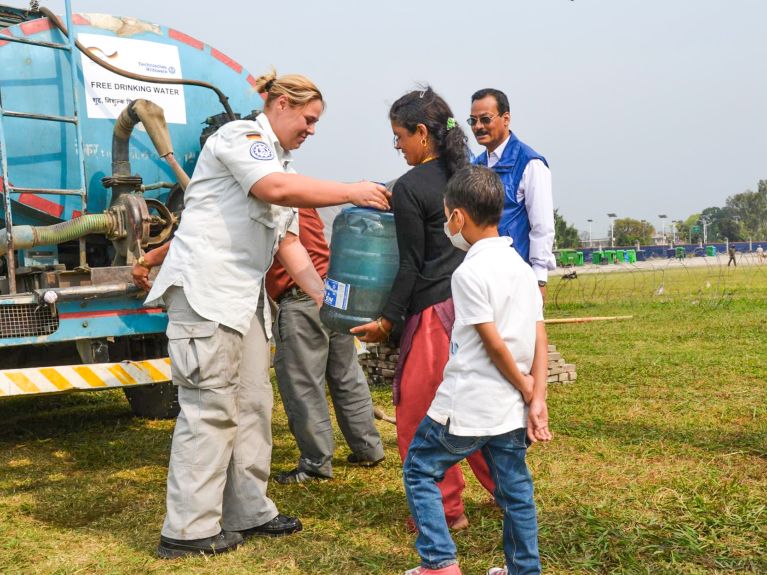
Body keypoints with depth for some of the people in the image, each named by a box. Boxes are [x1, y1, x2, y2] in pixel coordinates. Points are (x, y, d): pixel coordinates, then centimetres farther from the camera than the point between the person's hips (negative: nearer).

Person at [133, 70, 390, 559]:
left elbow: (288, 243, 17)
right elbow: (274, 188, -25)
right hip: (205, 286, -10)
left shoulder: (281, 164, 21)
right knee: (210, 407, -8)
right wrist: (352, 192, -20)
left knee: (252, 404, 10)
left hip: (245, 295, 10)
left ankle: (248, 512, 19)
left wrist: (327, 298, 7)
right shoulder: (242, 135, -6)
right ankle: (189, 529, -1)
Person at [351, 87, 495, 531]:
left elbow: (412, 265, -11)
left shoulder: (409, 188, -11)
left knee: (418, 410, 5)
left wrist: (388, 320, -4)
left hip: (434, 311, -8)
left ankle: (446, 509, 14)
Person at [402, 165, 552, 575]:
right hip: (511, 409, 7)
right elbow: (539, 338, 3)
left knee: (419, 471, 9)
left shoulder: (470, 271, -16)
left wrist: (525, 387, -3)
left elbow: (494, 344, -17)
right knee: (515, 487, 16)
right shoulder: (521, 267, 8)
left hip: (466, 407, -7)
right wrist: (537, 400, 0)